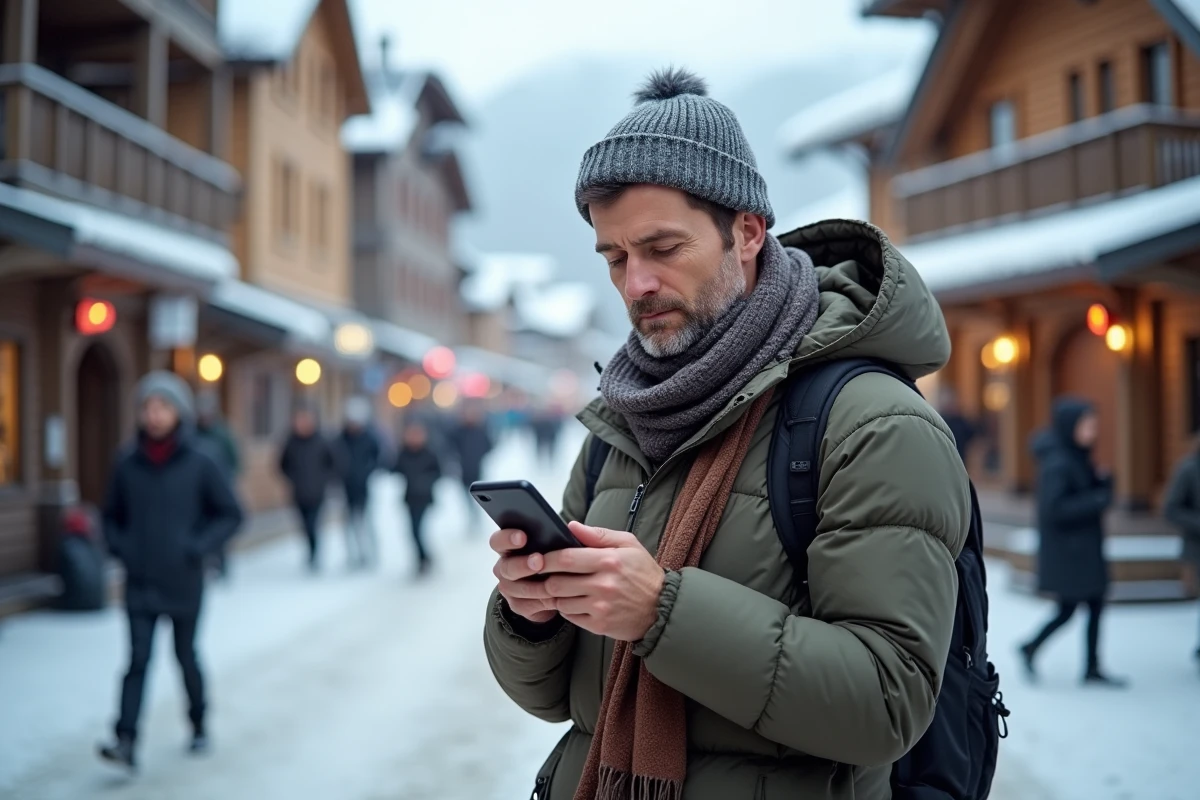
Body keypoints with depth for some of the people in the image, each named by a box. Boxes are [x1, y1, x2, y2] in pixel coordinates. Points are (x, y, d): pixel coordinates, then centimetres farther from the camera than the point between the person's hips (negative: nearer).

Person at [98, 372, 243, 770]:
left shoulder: (199, 464, -7)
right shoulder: (127, 463, -1)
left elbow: (231, 514, -2)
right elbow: (112, 515, 14)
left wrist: (199, 546, -13)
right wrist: (119, 546, -3)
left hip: (184, 582, -1)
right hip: (139, 582, 1)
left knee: (185, 654, 13)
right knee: (138, 659, -7)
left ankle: (199, 726, 32)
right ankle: (126, 741, -11)